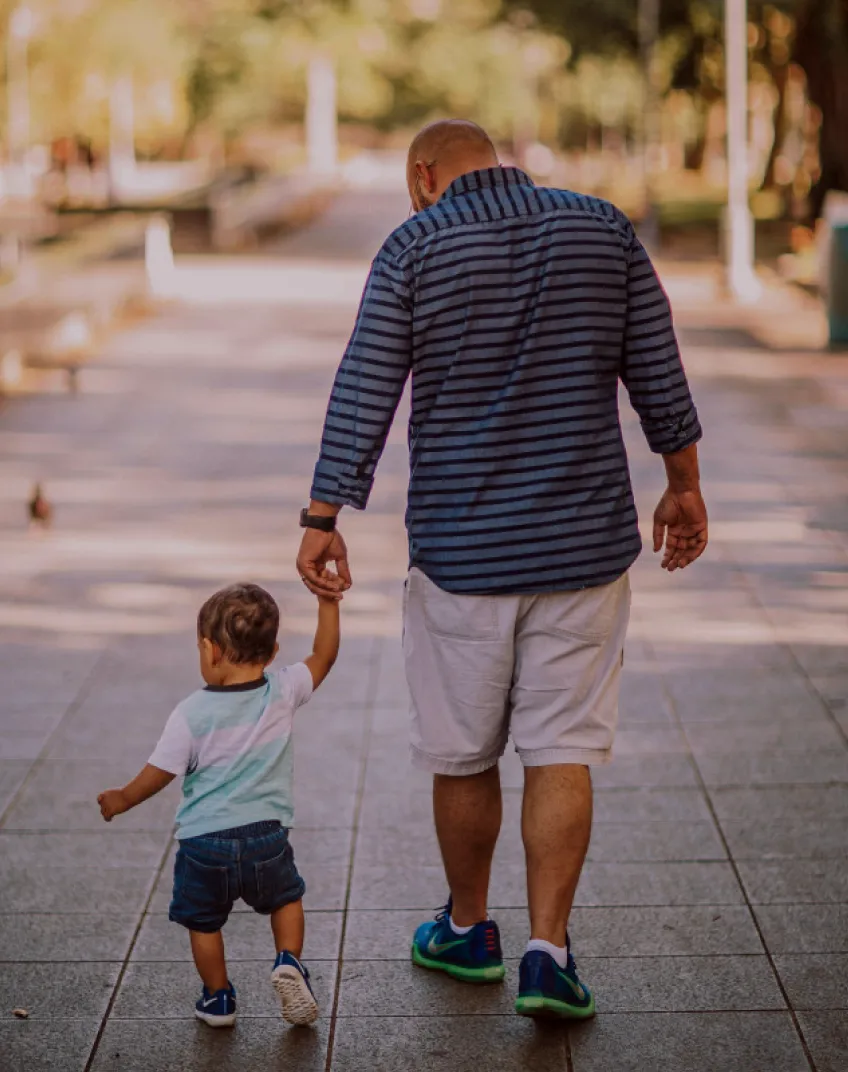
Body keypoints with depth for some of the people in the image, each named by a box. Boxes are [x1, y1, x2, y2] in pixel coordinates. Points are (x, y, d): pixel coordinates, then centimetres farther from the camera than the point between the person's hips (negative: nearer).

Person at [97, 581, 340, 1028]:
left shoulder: (191, 714, -14)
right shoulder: (283, 692, -9)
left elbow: (158, 773, -7)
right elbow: (324, 655, 5)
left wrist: (121, 798, 11)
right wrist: (328, 601, 8)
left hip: (204, 842, -2)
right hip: (266, 836, 2)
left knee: (203, 922, 19)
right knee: (286, 898, 25)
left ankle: (218, 998, 27)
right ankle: (289, 962, 3)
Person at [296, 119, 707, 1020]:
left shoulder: (413, 247, -4)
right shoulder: (603, 228, 3)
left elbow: (362, 397, -8)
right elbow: (660, 377, 6)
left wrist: (322, 522, -3)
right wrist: (684, 490, 16)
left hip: (458, 548, -2)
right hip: (583, 541, 2)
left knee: (461, 755, 13)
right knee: (562, 751, 6)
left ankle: (468, 929, 29)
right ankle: (547, 952, 1)